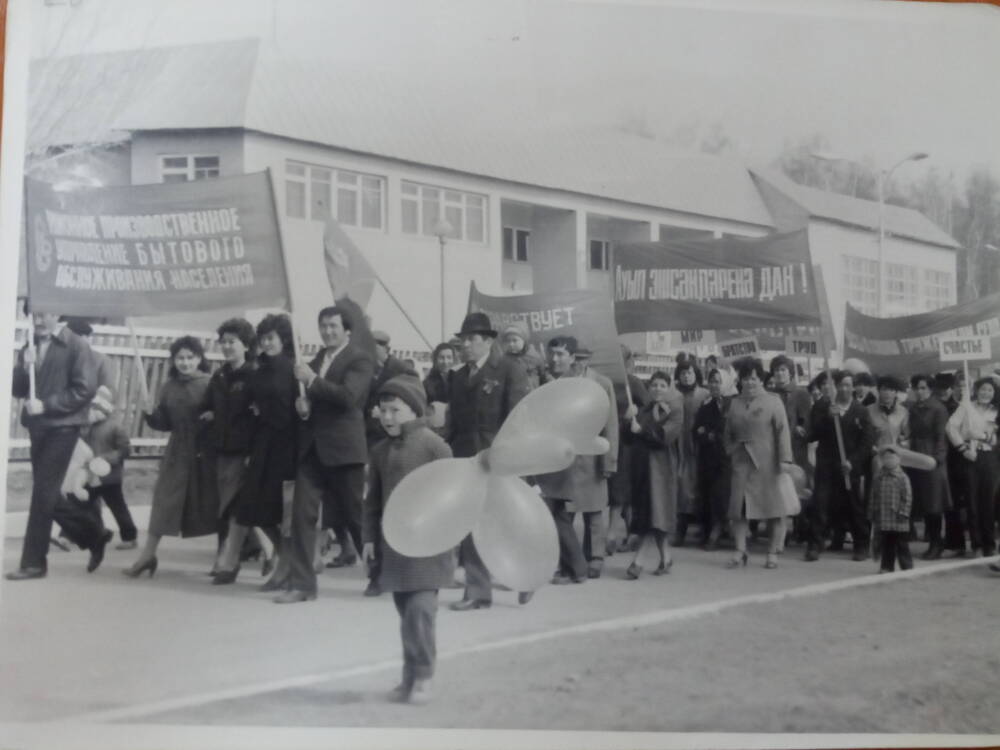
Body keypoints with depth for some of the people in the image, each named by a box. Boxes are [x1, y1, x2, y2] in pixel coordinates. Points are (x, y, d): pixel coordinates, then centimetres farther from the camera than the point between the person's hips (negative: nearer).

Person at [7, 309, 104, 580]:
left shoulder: (76, 345, -7)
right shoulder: (29, 347, 13)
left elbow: (85, 389, -14)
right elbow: (17, 390, 10)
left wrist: (46, 404, -18)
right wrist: (25, 368, -9)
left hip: (62, 427, -7)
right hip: (37, 426, 7)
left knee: (43, 493, -8)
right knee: (47, 494, 10)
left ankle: (34, 562, 0)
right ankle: (94, 536, 26)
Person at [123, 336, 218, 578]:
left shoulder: (210, 384, -8)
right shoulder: (169, 387, 8)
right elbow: (164, 423, 8)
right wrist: (150, 415, -10)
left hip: (205, 453, -4)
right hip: (177, 452, 4)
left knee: (212, 504, 3)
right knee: (163, 501, 3)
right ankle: (147, 555, 11)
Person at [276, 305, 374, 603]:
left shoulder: (359, 360, -5)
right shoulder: (315, 361, 17)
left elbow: (348, 396, -20)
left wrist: (312, 380, -16)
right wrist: (304, 406, 4)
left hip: (343, 447, -6)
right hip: (312, 447, 6)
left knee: (355, 515, 4)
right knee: (302, 514, -2)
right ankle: (301, 583, 1)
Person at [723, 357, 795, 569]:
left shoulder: (773, 401, -1)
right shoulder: (735, 403, 12)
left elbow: (783, 431, -7)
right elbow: (728, 433, 21)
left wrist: (784, 459, -14)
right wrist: (731, 450, 8)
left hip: (767, 463, -3)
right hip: (742, 462, 4)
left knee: (772, 509, 1)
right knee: (738, 508, -3)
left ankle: (772, 553, 10)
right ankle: (740, 552, 2)